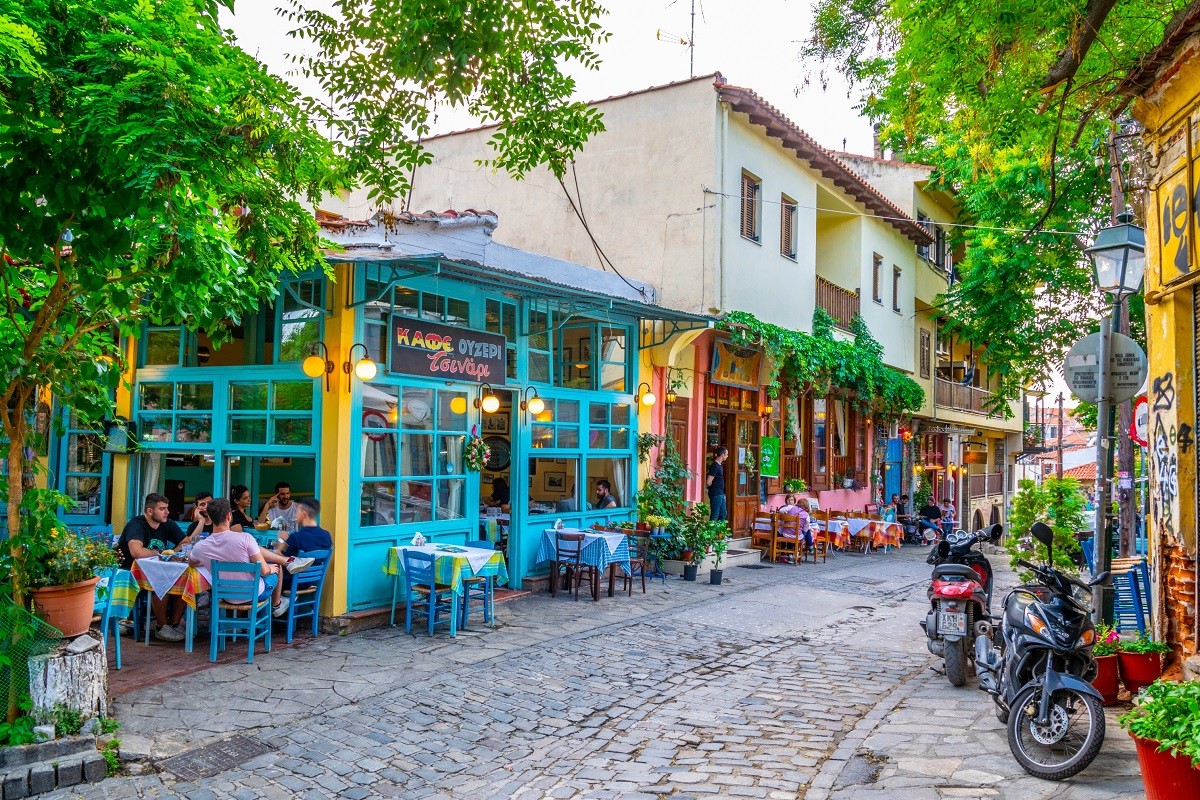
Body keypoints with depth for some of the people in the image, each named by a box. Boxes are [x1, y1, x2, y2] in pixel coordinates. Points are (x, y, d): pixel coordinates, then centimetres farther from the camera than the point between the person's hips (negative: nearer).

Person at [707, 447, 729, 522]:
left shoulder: (720, 465, 12)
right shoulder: (715, 466, -18)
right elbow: (708, 482, -22)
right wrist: (714, 486, -3)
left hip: (720, 493, 10)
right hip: (716, 494, -10)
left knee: (723, 514, 15)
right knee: (715, 515, -4)